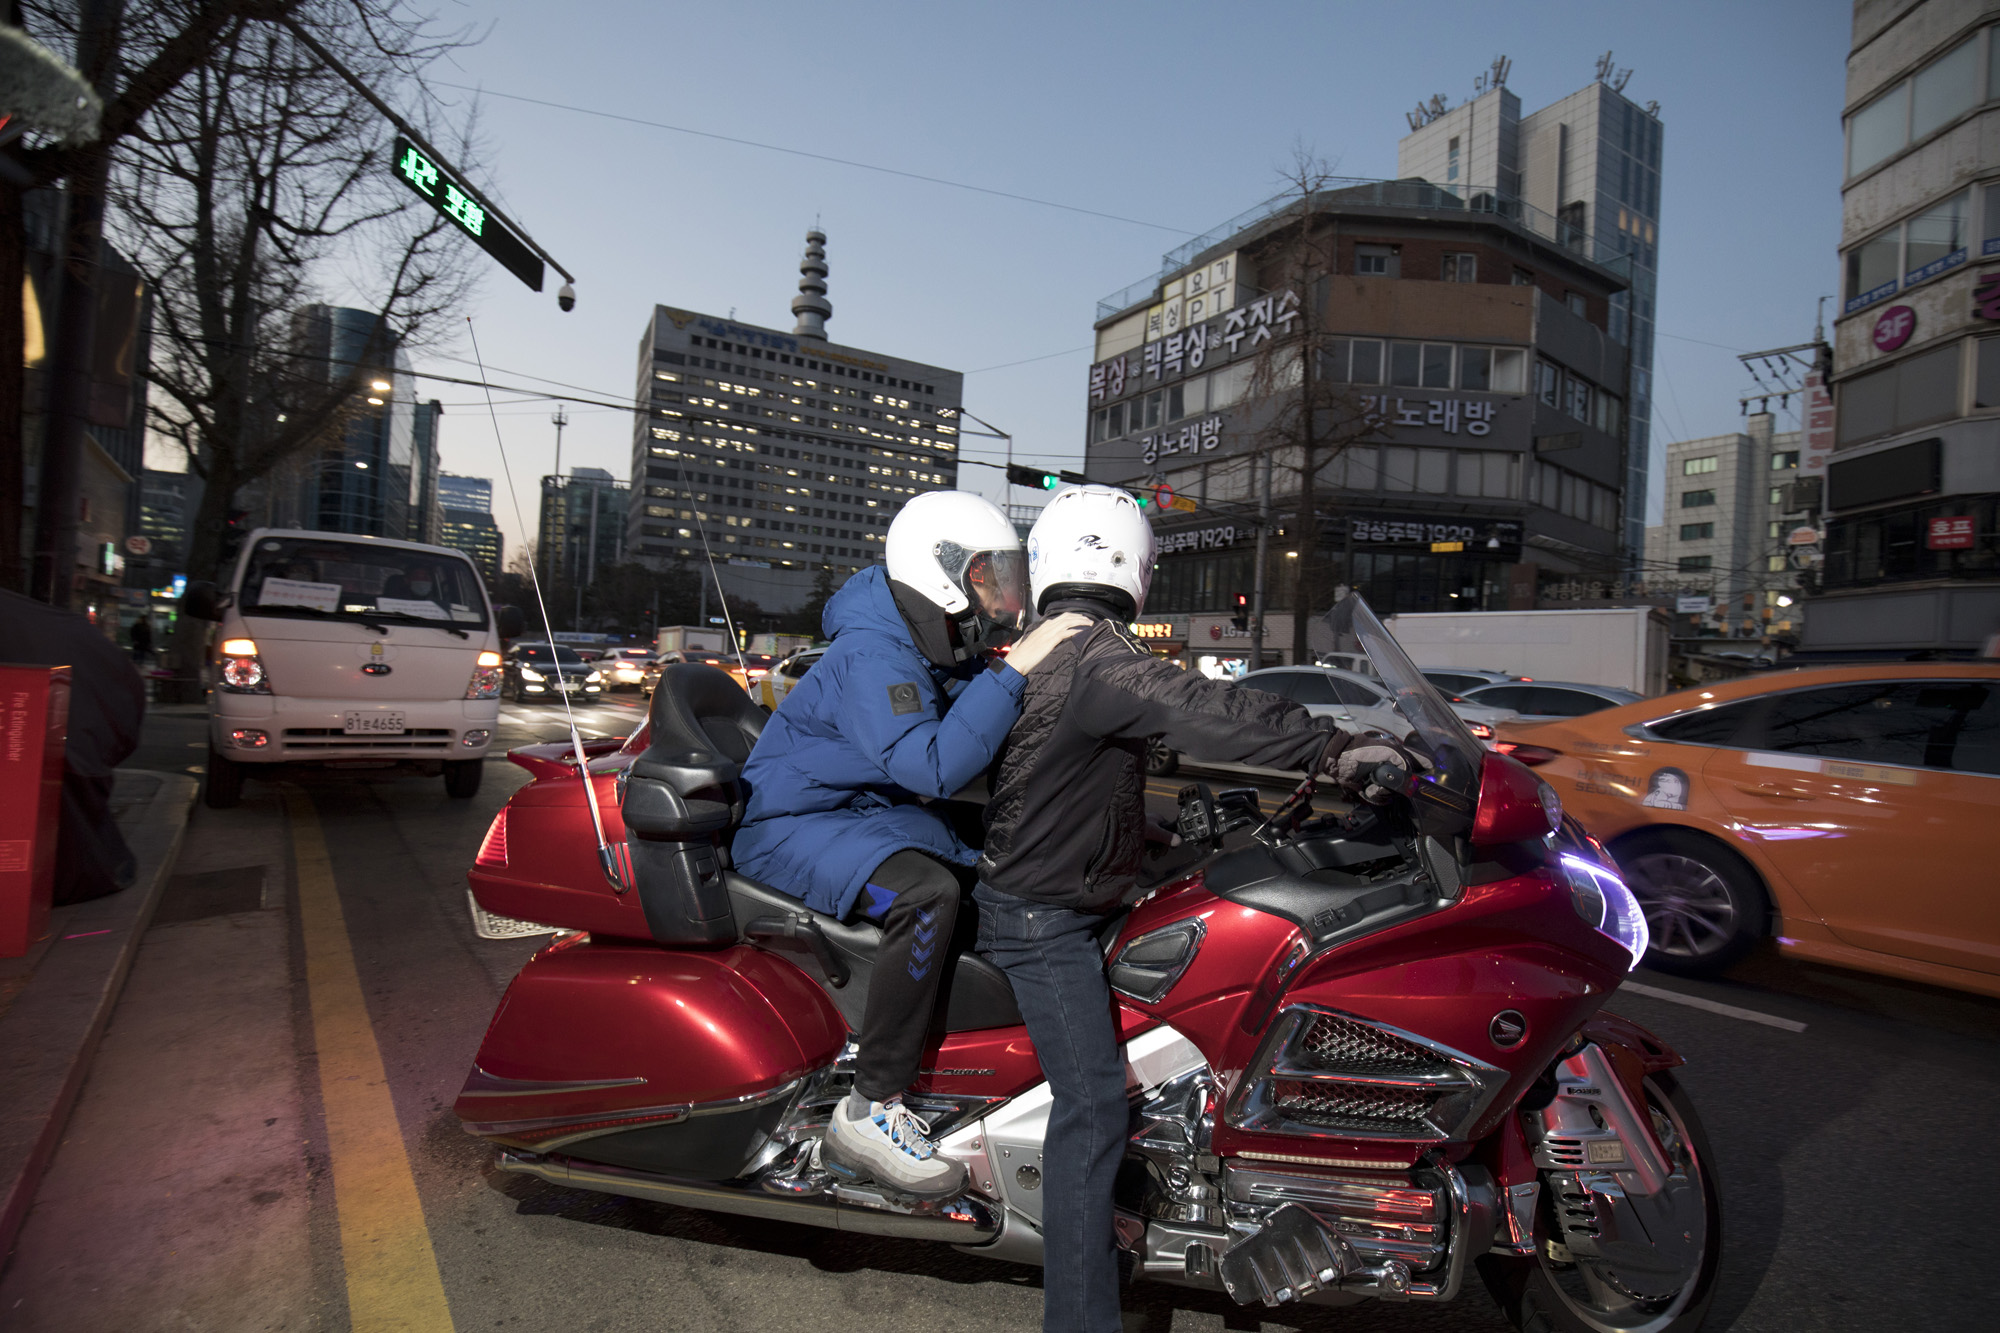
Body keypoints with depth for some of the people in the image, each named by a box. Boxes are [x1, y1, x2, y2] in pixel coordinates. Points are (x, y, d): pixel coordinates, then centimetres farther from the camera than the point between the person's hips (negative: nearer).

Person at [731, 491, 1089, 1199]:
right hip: (797, 824, -9)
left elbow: (998, 739, 16)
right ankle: (870, 1113, -22)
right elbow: (932, 765, -39)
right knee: (927, 892, -34)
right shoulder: (871, 656, -25)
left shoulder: (943, 651, 5)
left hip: (874, 811, 10)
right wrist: (1013, 671, -37)